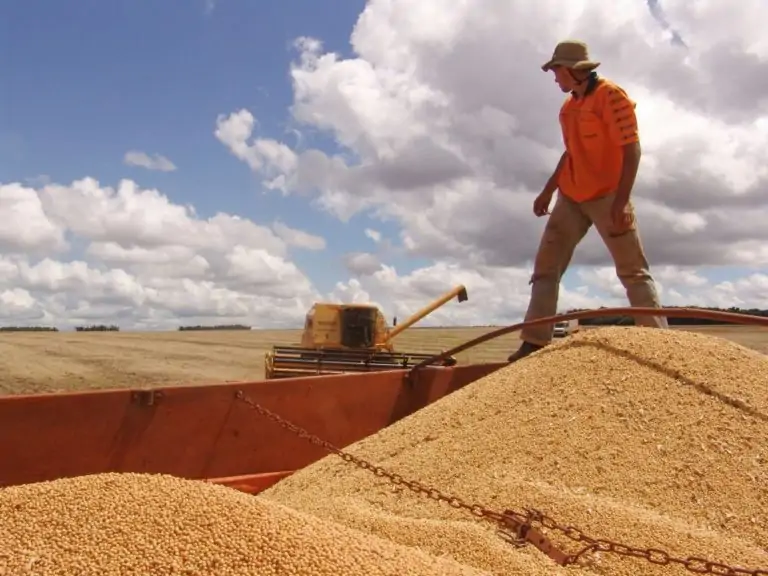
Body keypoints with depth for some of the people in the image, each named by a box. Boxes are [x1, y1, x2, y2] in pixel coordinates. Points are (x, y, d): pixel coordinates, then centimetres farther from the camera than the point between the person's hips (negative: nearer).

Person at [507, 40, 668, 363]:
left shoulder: (611, 96, -10)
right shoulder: (570, 105, 13)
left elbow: (631, 150, -16)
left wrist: (621, 201, -24)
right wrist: (548, 190, 23)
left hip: (606, 197, -8)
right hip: (571, 198, 8)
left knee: (633, 271, -5)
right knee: (546, 266, 2)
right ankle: (534, 342, 3)